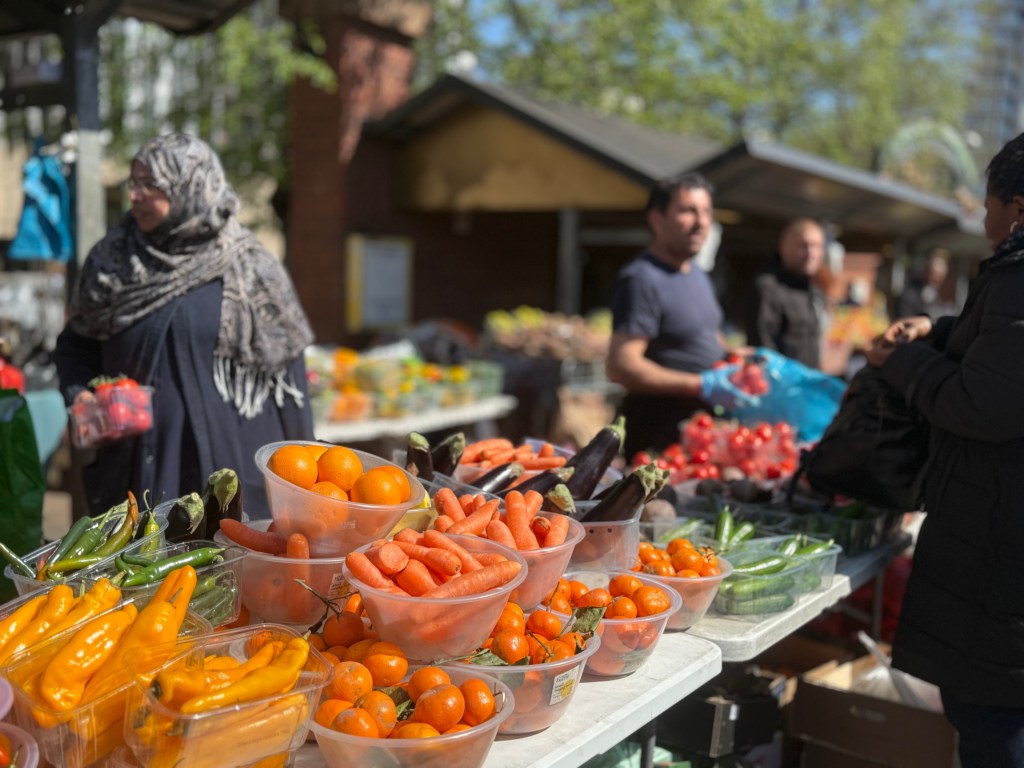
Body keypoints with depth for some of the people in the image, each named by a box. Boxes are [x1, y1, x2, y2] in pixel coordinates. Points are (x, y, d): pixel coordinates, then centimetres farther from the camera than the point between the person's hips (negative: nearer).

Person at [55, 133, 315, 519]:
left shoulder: (247, 269, -5)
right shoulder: (111, 259, 5)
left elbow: (283, 371, -2)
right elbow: (75, 344, 16)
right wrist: (80, 394, -4)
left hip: (227, 465, -2)